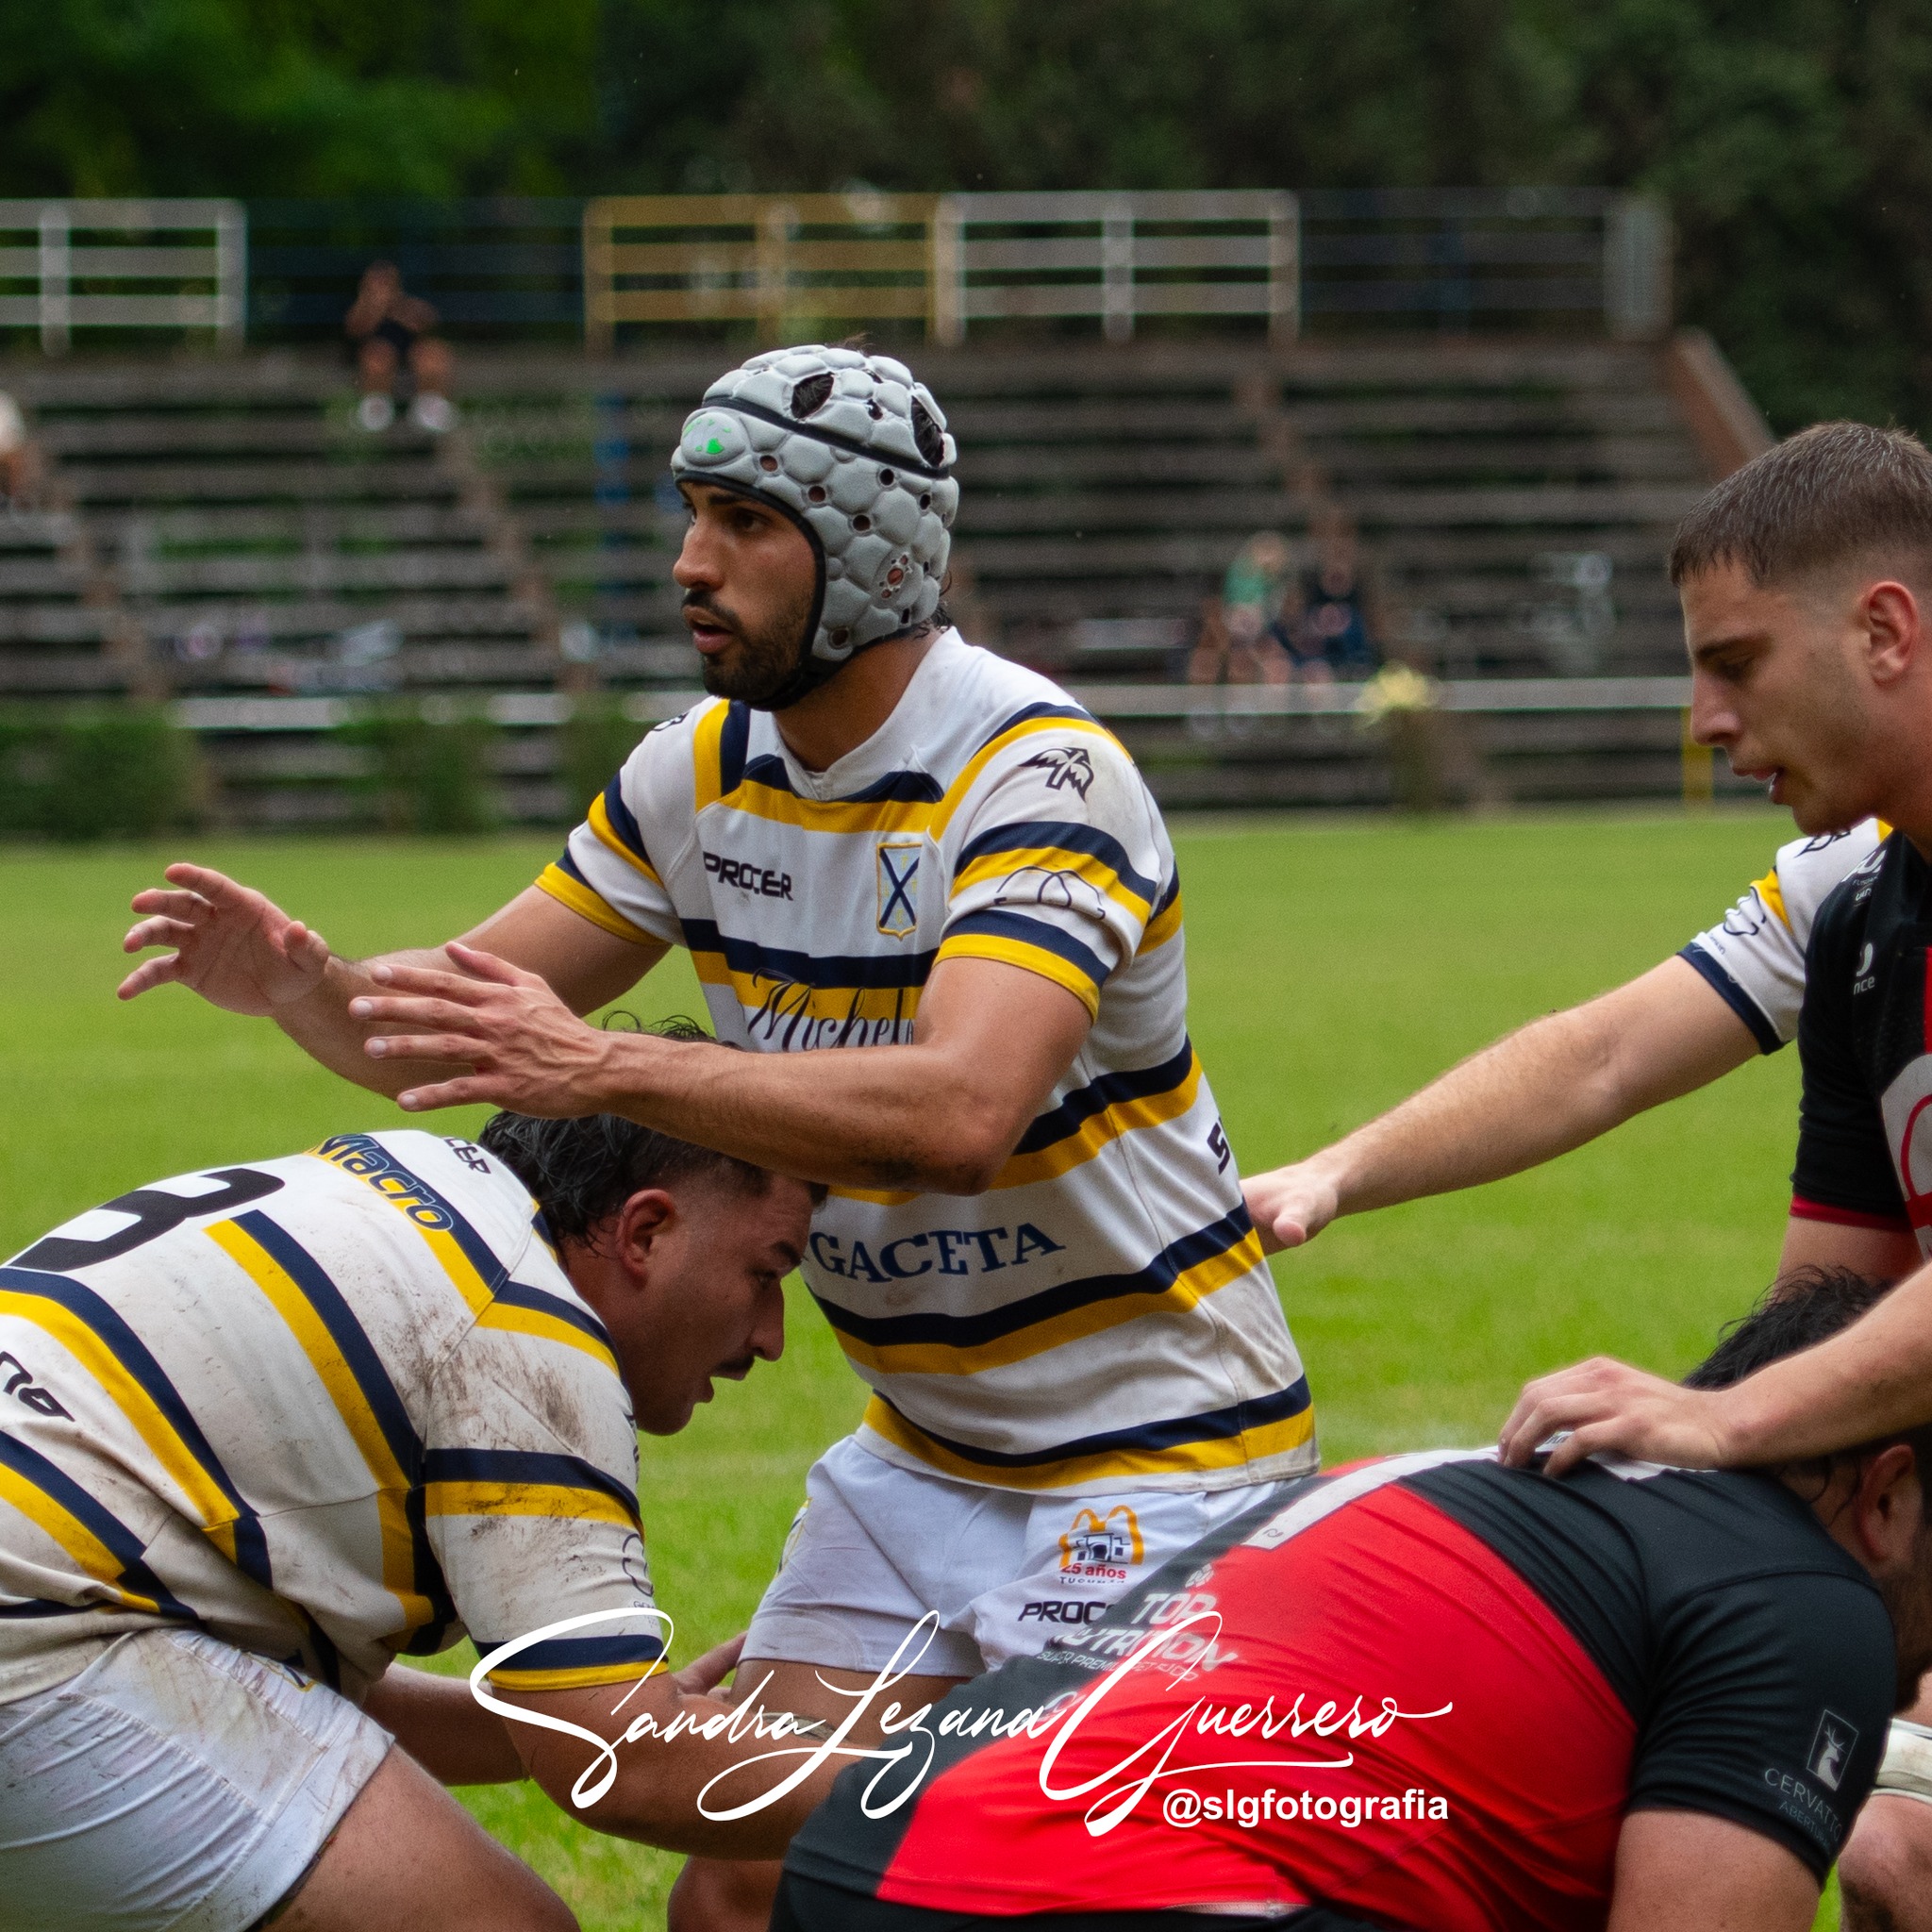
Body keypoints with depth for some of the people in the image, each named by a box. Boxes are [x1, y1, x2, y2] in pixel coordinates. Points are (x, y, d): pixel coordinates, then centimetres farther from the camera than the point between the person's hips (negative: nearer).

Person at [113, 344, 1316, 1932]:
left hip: (1155, 1451, -7)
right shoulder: (708, 770, 1)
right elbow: (475, 1022, 5)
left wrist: (607, 1071, -43)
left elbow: (961, 1114, -38)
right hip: (921, 1445, 7)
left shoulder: (1040, 775, -23)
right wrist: (304, 986, -17)